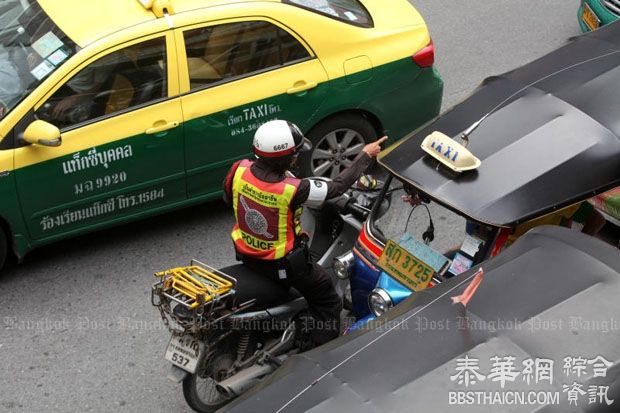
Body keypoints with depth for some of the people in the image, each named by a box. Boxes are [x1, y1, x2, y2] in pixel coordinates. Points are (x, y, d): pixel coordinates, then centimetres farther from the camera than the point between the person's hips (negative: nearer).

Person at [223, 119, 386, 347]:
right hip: (282, 264, -7)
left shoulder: (239, 170, -19)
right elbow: (338, 186, -19)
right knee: (328, 303, 14)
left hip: (245, 252, 7)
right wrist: (366, 155, -7)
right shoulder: (294, 190, -33)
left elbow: (228, 199, 3)